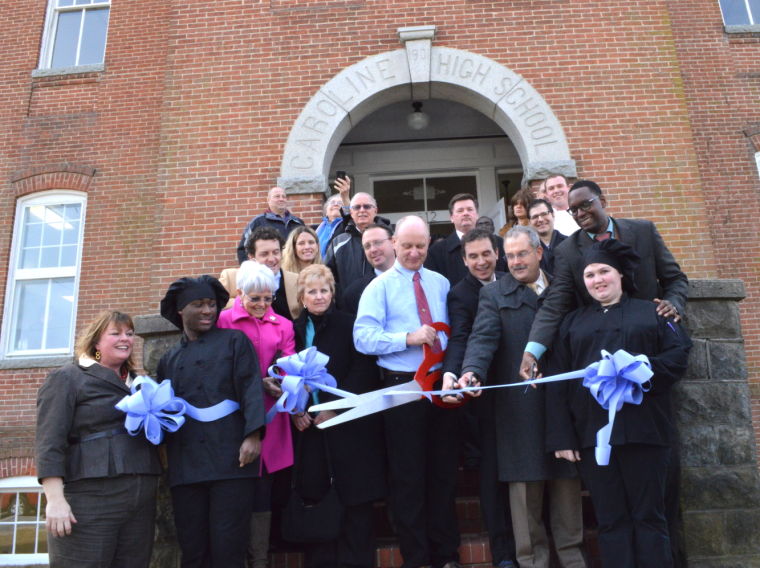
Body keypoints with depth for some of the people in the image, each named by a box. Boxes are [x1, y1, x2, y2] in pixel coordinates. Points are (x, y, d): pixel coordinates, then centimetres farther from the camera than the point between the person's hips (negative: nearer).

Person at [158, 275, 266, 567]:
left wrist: (252, 435, -17)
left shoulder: (234, 341, 7)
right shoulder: (169, 359, 20)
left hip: (230, 459, -4)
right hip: (185, 466, 4)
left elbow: (250, 387, -4)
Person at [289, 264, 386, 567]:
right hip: (308, 425, 3)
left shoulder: (349, 325, -1)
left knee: (356, 497, 0)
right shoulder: (294, 330, 10)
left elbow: (363, 372, -7)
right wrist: (294, 411, -2)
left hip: (348, 424, -3)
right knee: (314, 495, 4)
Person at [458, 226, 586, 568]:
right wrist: (472, 371, -30)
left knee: (567, 483, 12)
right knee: (525, 485, 5)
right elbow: (483, 337, -11)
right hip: (519, 407, -2)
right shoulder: (494, 294, 3)